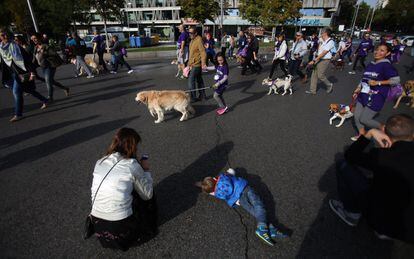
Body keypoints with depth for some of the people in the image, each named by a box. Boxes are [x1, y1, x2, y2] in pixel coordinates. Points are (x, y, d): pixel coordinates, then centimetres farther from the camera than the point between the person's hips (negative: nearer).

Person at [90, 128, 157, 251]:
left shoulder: (99, 162, 2)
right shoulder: (132, 164, -15)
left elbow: (93, 193, 13)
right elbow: (148, 195, -4)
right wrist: (146, 170, 5)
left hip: (98, 227, 6)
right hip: (121, 230, -6)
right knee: (146, 193, 14)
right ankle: (146, 228, 22)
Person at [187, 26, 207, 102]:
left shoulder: (199, 40, -17)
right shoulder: (192, 40, 12)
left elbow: (203, 52, -27)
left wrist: (203, 63, -38)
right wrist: (190, 63, 22)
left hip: (196, 65, -10)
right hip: (193, 64, 10)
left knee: (191, 80, -8)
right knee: (199, 79, 16)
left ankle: (193, 97, 0)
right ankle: (202, 95, 27)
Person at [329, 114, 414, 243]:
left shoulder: (382, 155, -22)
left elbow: (349, 155, -5)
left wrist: (369, 133, -10)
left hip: (384, 221, -6)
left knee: (344, 166, -3)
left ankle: (352, 213, 12)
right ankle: (385, 230, 22)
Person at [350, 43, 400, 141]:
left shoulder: (386, 65, -12)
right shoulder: (370, 64, 9)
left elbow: (396, 80, -16)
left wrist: (378, 83, -19)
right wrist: (358, 89, 13)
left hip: (376, 98, -7)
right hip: (363, 95, 7)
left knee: (364, 119, -5)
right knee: (356, 116, 7)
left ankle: (383, 128, 24)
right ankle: (362, 134, 27)